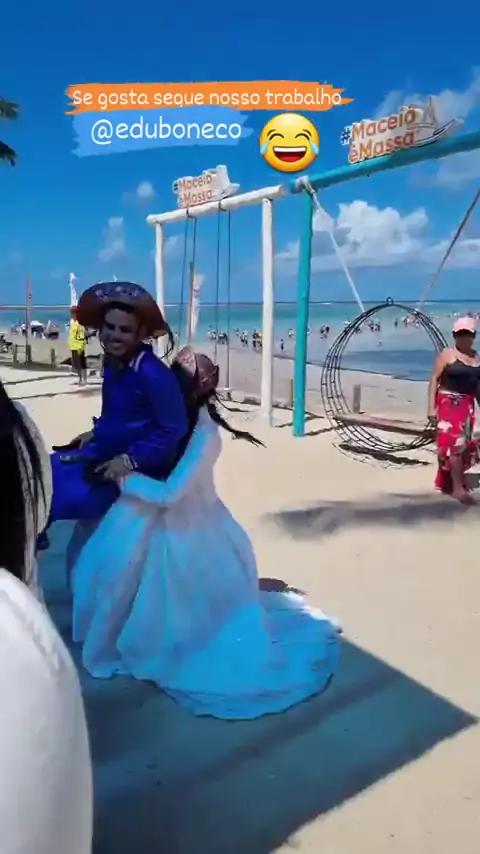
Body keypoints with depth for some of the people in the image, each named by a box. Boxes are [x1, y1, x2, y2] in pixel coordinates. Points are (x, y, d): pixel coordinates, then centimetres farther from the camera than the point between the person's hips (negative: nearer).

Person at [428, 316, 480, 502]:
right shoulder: (448, 354, -6)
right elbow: (434, 379, -9)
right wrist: (431, 407, -16)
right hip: (448, 403, -6)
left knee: (463, 445, 11)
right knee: (456, 443, -11)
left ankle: (446, 481, 24)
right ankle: (458, 487, -6)